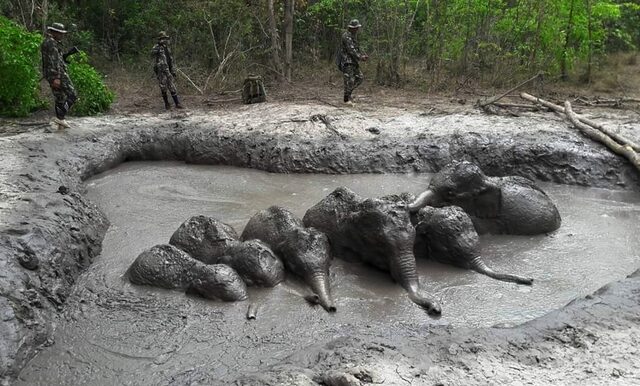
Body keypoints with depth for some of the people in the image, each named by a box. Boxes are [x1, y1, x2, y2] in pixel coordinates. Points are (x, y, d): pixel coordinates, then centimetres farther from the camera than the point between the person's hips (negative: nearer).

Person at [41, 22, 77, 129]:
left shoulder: (47, 42, 21)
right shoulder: (51, 43, -12)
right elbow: (53, 61, -20)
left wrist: (68, 53, 15)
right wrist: (56, 77, -25)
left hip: (50, 75, 10)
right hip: (57, 73, -10)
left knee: (60, 97, 12)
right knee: (72, 95, -8)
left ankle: (61, 124, 13)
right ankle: (60, 117, -13)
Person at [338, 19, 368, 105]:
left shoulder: (353, 36, 17)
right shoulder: (346, 36, -13)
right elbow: (351, 49, -21)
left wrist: (363, 55, 5)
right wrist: (360, 57, -21)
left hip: (353, 61, 9)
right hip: (347, 61, -9)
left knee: (360, 78, 7)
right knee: (349, 80, -9)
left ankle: (349, 92, 17)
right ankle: (347, 99, -1)